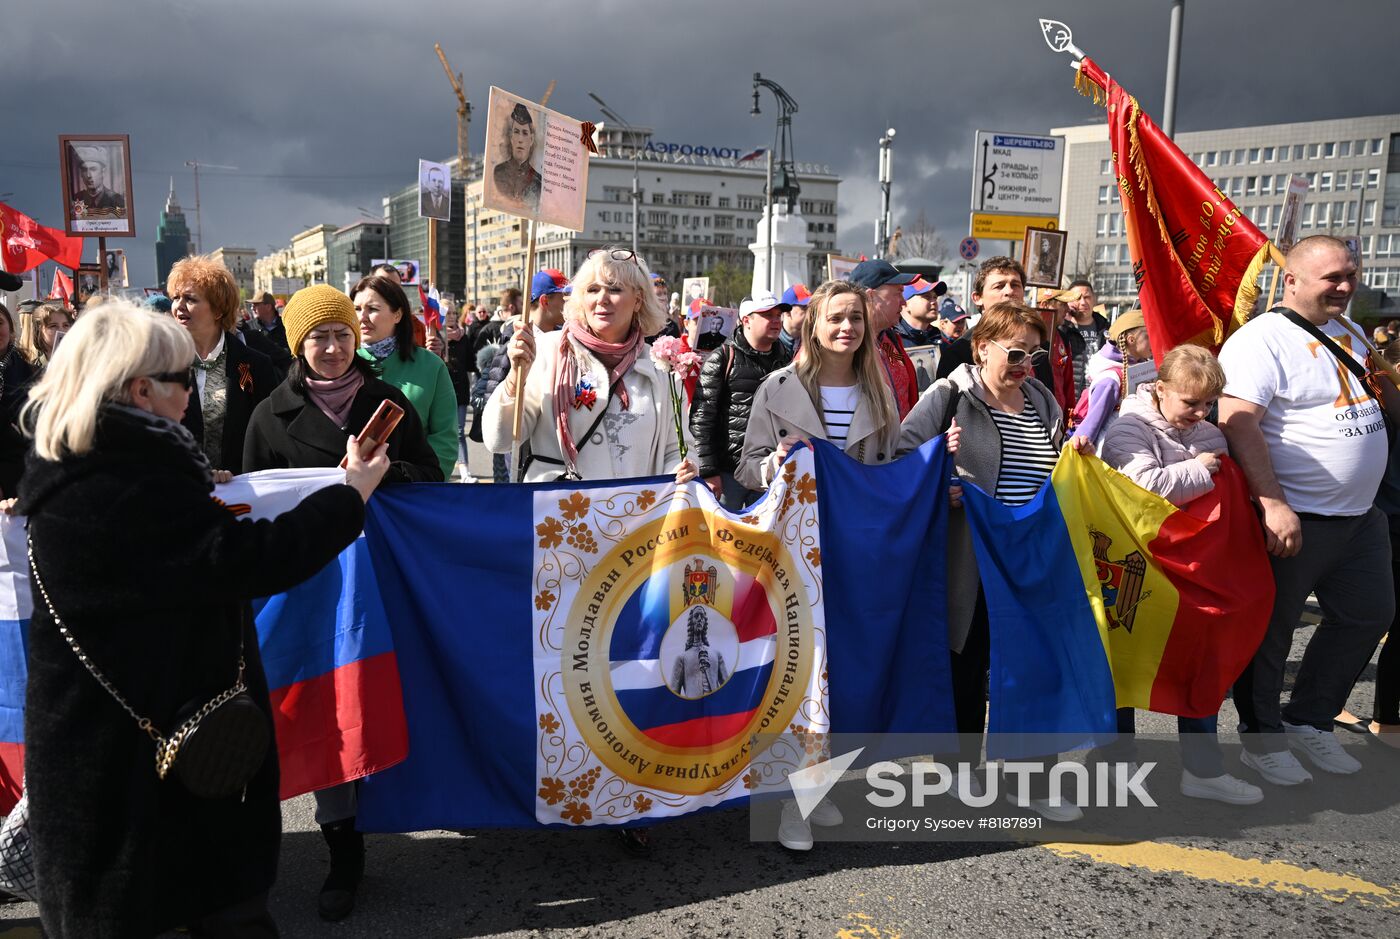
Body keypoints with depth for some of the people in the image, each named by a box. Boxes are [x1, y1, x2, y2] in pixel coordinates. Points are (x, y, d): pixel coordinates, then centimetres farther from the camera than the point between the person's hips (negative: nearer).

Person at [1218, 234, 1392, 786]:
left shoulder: (1345, 333, 12)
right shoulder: (1261, 340, -15)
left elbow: (1382, 397, 32)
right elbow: (1237, 423, -26)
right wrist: (1274, 505, -31)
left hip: (1360, 516, 9)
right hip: (1293, 520, -9)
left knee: (1369, 616, 17)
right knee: (1270, 631, 4)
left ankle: (1309, 721, 33)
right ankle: (1263, 740, 22)